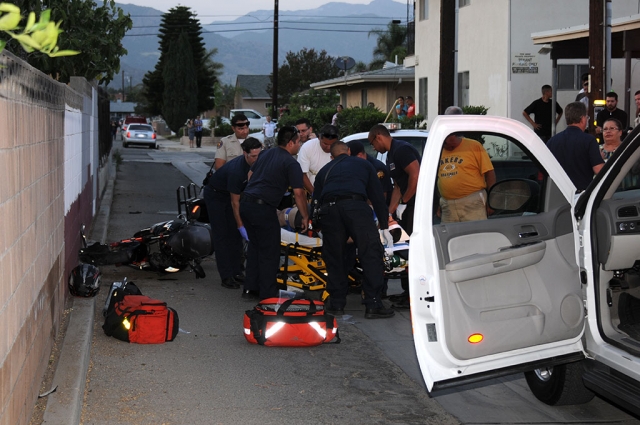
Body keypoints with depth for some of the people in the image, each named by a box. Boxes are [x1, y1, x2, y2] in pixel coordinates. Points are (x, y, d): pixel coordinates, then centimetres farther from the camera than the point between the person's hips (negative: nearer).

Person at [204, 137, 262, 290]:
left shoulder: (256, 165, -16)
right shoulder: (236, 170, -37)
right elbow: (235, 202, -29)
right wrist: (241, 226, -26)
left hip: (231, 192, 7)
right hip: (215, 195, -7)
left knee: (235, 235, 3)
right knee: (221, 235, -9)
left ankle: (237, 272, 7)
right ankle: (226, 277, -10)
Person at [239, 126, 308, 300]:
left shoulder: (266, 154, 16)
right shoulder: (291, 164, -8)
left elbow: (250, 174, 24)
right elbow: (298, 192, -11)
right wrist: (305, 217, -3)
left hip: (245, 203, 8)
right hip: (263, 208, -8)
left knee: (255, 246, 21)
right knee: (269, 252, 2)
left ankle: (250, 287, 25)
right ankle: (268, 294, 6)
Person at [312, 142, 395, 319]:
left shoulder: (324, 171, 34)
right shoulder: (364, 164, 29)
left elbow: (316, 199, 31)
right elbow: (377, 196, 23)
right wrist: (384, 226, 23)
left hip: (329, 209, 3)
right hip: (356, 205, -3)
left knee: (334, 258, 13)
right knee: (371, 254, -4)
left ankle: (337, 303, 15)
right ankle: (373, 305, -11)